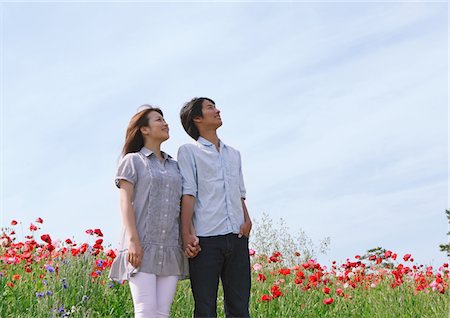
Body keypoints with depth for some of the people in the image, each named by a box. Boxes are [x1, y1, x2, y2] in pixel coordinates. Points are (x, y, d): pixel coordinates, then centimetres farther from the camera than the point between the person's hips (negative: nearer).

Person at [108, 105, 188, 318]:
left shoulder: (175, 166, 21)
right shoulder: (133, 161, 7)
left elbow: (182, 206, 17)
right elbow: (126, 203, -2)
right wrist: (133, 241, -14)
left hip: (171, 248, 4)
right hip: (142, 246, -4)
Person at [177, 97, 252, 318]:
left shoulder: (234, 154, 23)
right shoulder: (189, 151, 7)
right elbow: (188, 194, -3)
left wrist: (246, 219, 5)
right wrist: (186, 234, -12)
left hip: (237, 237, 5)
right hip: (206, 240, -5)